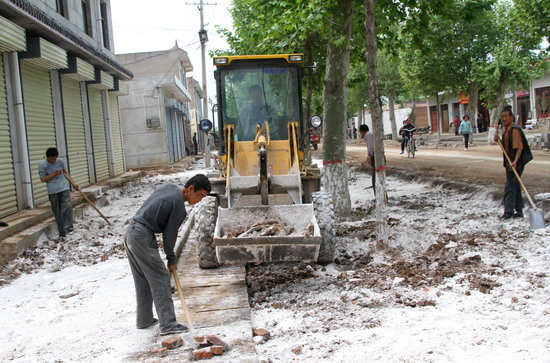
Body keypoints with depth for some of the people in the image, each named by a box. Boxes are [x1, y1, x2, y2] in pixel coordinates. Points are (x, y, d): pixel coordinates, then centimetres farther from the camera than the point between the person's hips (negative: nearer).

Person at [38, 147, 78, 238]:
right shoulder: (42, 165, -6)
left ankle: (68, 227, -15)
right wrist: (54, 174, -17)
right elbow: (42, 179, -6)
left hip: (64, 188, 1)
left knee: (67, 206, -17)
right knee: (57, 212, 6)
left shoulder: (60, 161, 3)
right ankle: (62, 232, 14)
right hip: (53, 191, -1)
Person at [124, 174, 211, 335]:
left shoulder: (167, 187, 10)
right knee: (160, 279, -6)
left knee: (142, 280, 17)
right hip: (143, 238, -10)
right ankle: (168, 324, -6)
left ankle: (144, 320, 26)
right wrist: (171, 259, 4)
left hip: (130, 233, 10)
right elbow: (169, 234, -9)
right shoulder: (179, 206, -15)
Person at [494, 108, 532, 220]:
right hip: (509, 163, 10)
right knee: (515, 187, 14)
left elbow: (519, 147, -23)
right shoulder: (506, 130, 13)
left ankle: (508, 212, -3)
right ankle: (519, 211, 22)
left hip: (515, 164, -10)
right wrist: (499, 140, 4)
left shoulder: (515, 130, -16)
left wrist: (515, 162, -34)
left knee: (510, 187, -8)